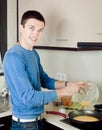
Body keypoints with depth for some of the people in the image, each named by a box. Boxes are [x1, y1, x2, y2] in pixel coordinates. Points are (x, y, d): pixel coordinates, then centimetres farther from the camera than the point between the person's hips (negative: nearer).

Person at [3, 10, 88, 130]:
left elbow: (45, 80, 14)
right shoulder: (13, 56, -23)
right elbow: (29, 97, -26)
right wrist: (63, 92, -17)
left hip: (37, 119, 8)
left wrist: (68, 84, -2)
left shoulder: (34, 54, 4)